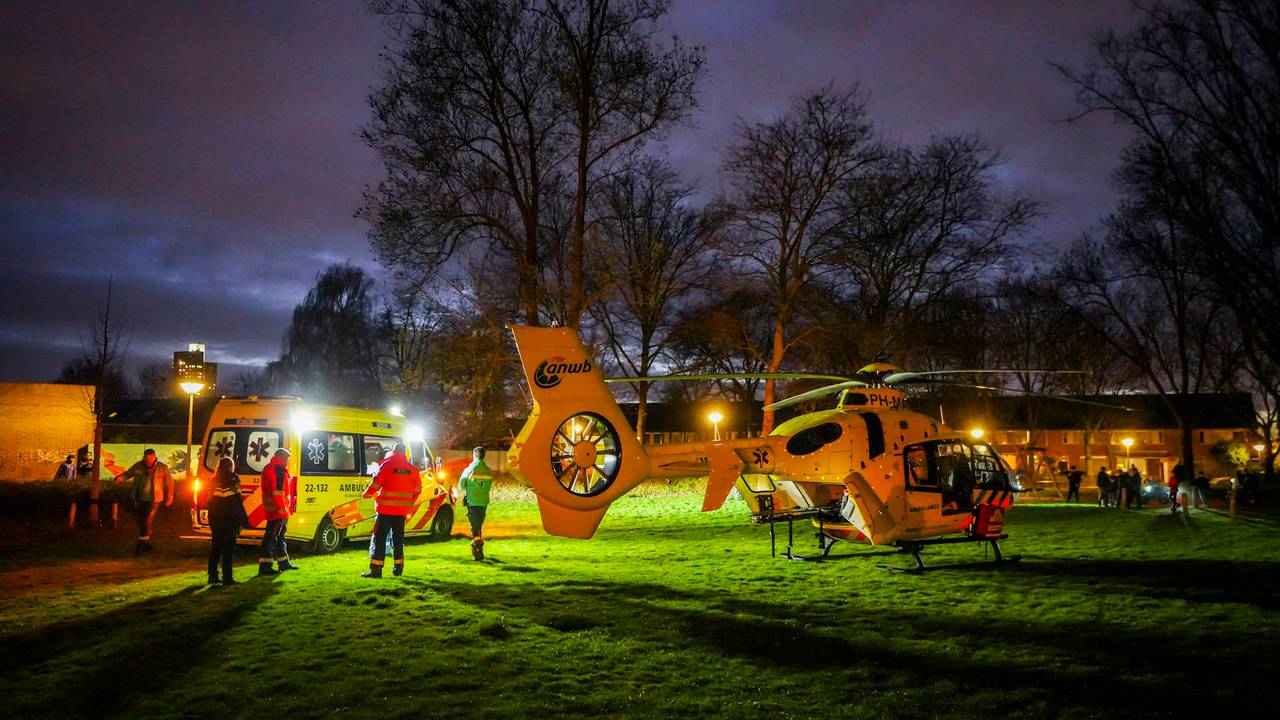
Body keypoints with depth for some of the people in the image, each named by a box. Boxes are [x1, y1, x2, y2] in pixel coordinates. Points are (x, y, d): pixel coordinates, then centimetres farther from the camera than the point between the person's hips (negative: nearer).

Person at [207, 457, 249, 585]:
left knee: (216, 546, 14)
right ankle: (227, 577, -6)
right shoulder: (232, 480, -10)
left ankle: (212, 575, 16)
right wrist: (244, 519, -8)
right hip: (229, 519, -7)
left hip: (215, 520, 7)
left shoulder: (214, 481, 10)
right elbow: (238, 502, -12)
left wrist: (212, 519, 19)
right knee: (229, 547, -3)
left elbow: (211, 501, 13)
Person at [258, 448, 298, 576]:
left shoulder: (269, 468, 21)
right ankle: (264, 566, -8)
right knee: (271, 536, -9)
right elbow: (278, 491, -22)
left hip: (272, 509, 11)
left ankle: (283, 562, 31)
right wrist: (282, 509, -24)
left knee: (280, 535, 19)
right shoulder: (278, 468, -12)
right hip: (278, 510, -11)